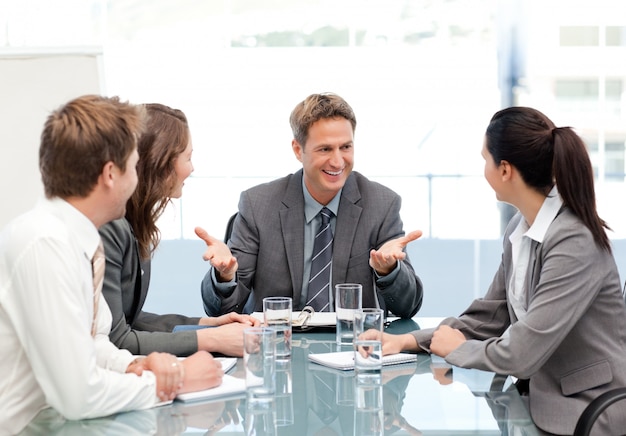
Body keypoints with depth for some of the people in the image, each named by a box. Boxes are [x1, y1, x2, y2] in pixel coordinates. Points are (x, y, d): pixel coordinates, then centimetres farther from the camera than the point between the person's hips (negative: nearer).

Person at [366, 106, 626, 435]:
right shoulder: (519, 230, 4)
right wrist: (408, 341, 0)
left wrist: (458, 349, -6)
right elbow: (490, 316, 11)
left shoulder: (575, 242, -22)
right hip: (544, 403, 7)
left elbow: (522, 353, -24)